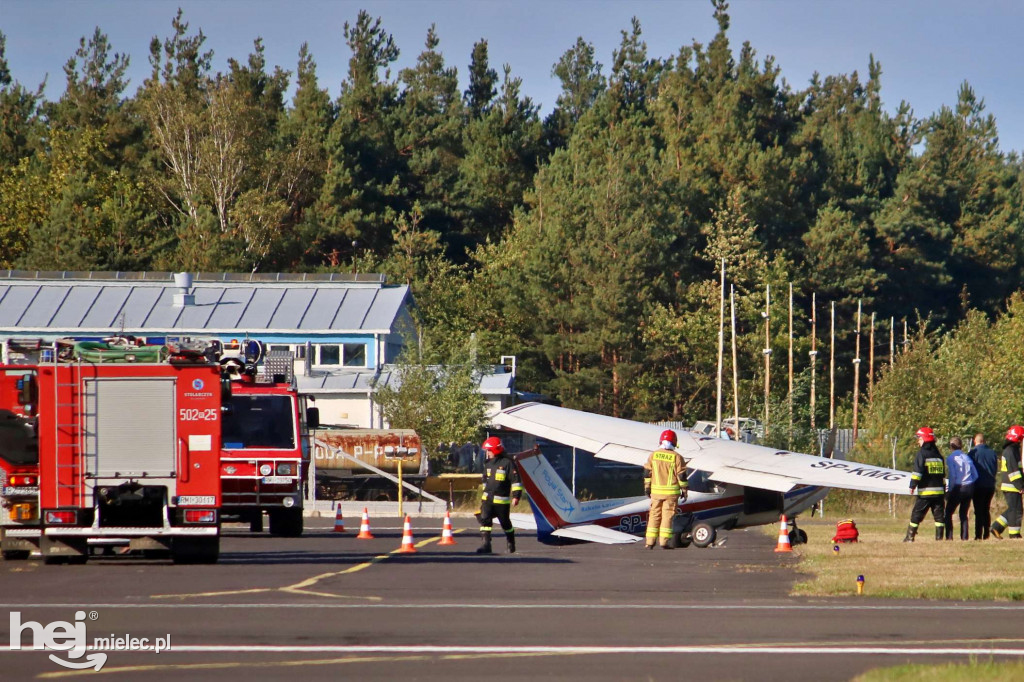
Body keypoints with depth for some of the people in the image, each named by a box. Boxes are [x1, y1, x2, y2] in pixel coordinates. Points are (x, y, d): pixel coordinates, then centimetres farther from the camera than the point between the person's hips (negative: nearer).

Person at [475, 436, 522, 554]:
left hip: (501, 500, -6)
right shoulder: (488, 464, 12)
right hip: (487, 499, 6)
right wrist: (484, 494, 28)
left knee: (505, 523, 7)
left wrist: (516, 496, -16)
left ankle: (511, 543, 28)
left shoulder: (508, 462, -10)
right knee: (484, 519, -11)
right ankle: (486, 545, -14)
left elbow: (516, 480, -11)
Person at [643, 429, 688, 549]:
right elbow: (682, 476, -7)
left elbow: (647, 472, 5)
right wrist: (684, 490, 2)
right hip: (671, 492, -3)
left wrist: (647, 487, 14)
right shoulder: (677, 457, -8)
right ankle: (664, 541, -3)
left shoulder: (653, 455, 2)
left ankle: (650, 542, 7)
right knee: (667, 515, 0)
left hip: (656, 490, 3)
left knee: (654, 515, 8)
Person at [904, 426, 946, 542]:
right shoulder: (938, 455, 15)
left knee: (917, 514, 0)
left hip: (925, 492, -6)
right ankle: (939, 537, 3)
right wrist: (943, 489, 25)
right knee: (939, 515, 7)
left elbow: (917, 471, -16)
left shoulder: (921, 454, -7)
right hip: (939, 491, 6)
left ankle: (910, 536, 1)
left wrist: (913, 485, -12)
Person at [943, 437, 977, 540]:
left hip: (957, 489, -5)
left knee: (948, 513, 6)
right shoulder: (967, 457, 9)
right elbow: (975, 475, 8)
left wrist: (949, 489, -4)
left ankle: (949, 536, -4)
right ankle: (965, 537, 8)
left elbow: (952, 476, -13)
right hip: (969, 488, 5)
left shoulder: (950, 458, -6)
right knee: (964, 514, 14)